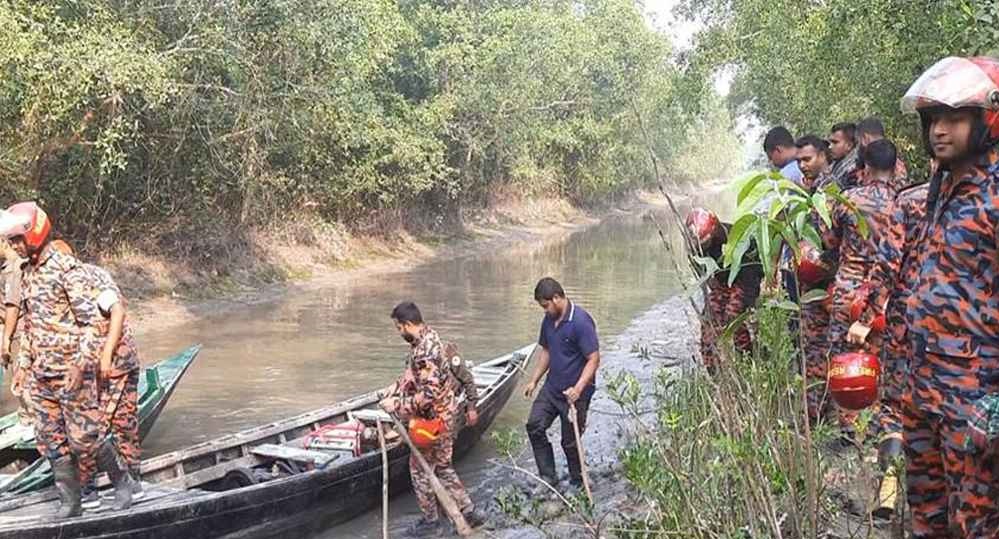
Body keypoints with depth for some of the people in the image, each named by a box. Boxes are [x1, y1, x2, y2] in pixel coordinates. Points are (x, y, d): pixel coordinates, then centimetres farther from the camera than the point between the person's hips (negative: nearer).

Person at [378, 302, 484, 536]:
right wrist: (393, 390, 9)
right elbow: (413, 373, 17)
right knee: (443, 467, 19)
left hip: (435, 418, -10)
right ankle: (468, 512, 25)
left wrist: (398, 406, -21)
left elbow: (428, 394, -30)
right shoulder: (428, 336, 4)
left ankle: (430, 519, 22)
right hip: (445, 412, 10)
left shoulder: (424, 352, -28)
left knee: (420, 467, 7)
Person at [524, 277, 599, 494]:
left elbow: (594, 359, -22)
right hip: (551, 387, 8)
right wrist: (534, 380, 15)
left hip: (574, 393, -8)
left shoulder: (581, 322, -21)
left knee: (570, 441, 3)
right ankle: (548, 476, 13)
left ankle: (577, 483, 25)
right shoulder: (549, 320, 5)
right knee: (534, 425, 1)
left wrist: (578, 389, -30)